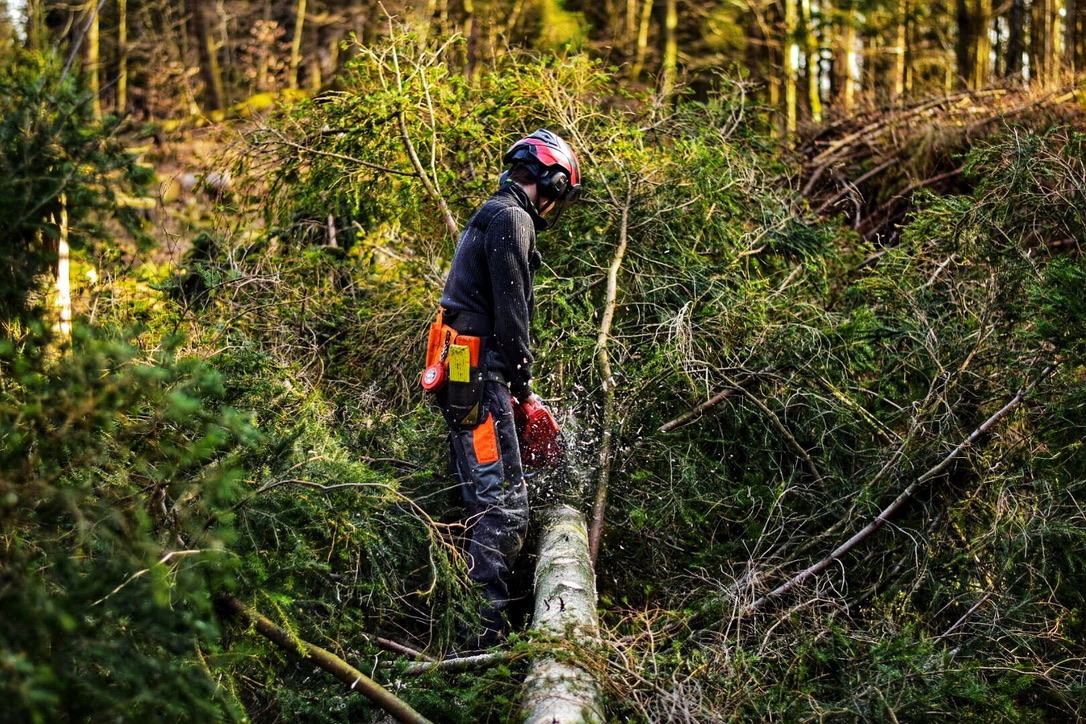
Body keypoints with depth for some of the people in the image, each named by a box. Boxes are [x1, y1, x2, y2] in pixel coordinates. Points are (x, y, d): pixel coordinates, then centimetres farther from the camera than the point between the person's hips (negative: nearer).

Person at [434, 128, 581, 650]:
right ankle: (482, 629, -18)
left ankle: (468, 616, 14)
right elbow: (511, 310, -15)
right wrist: (523, 382, -8)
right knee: (504, 505, -14)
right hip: (478, 377, -11)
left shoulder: (491, 217, 25)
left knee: (480, 499, 12)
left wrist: (512, 381, 21)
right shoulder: (511, 219, -8)